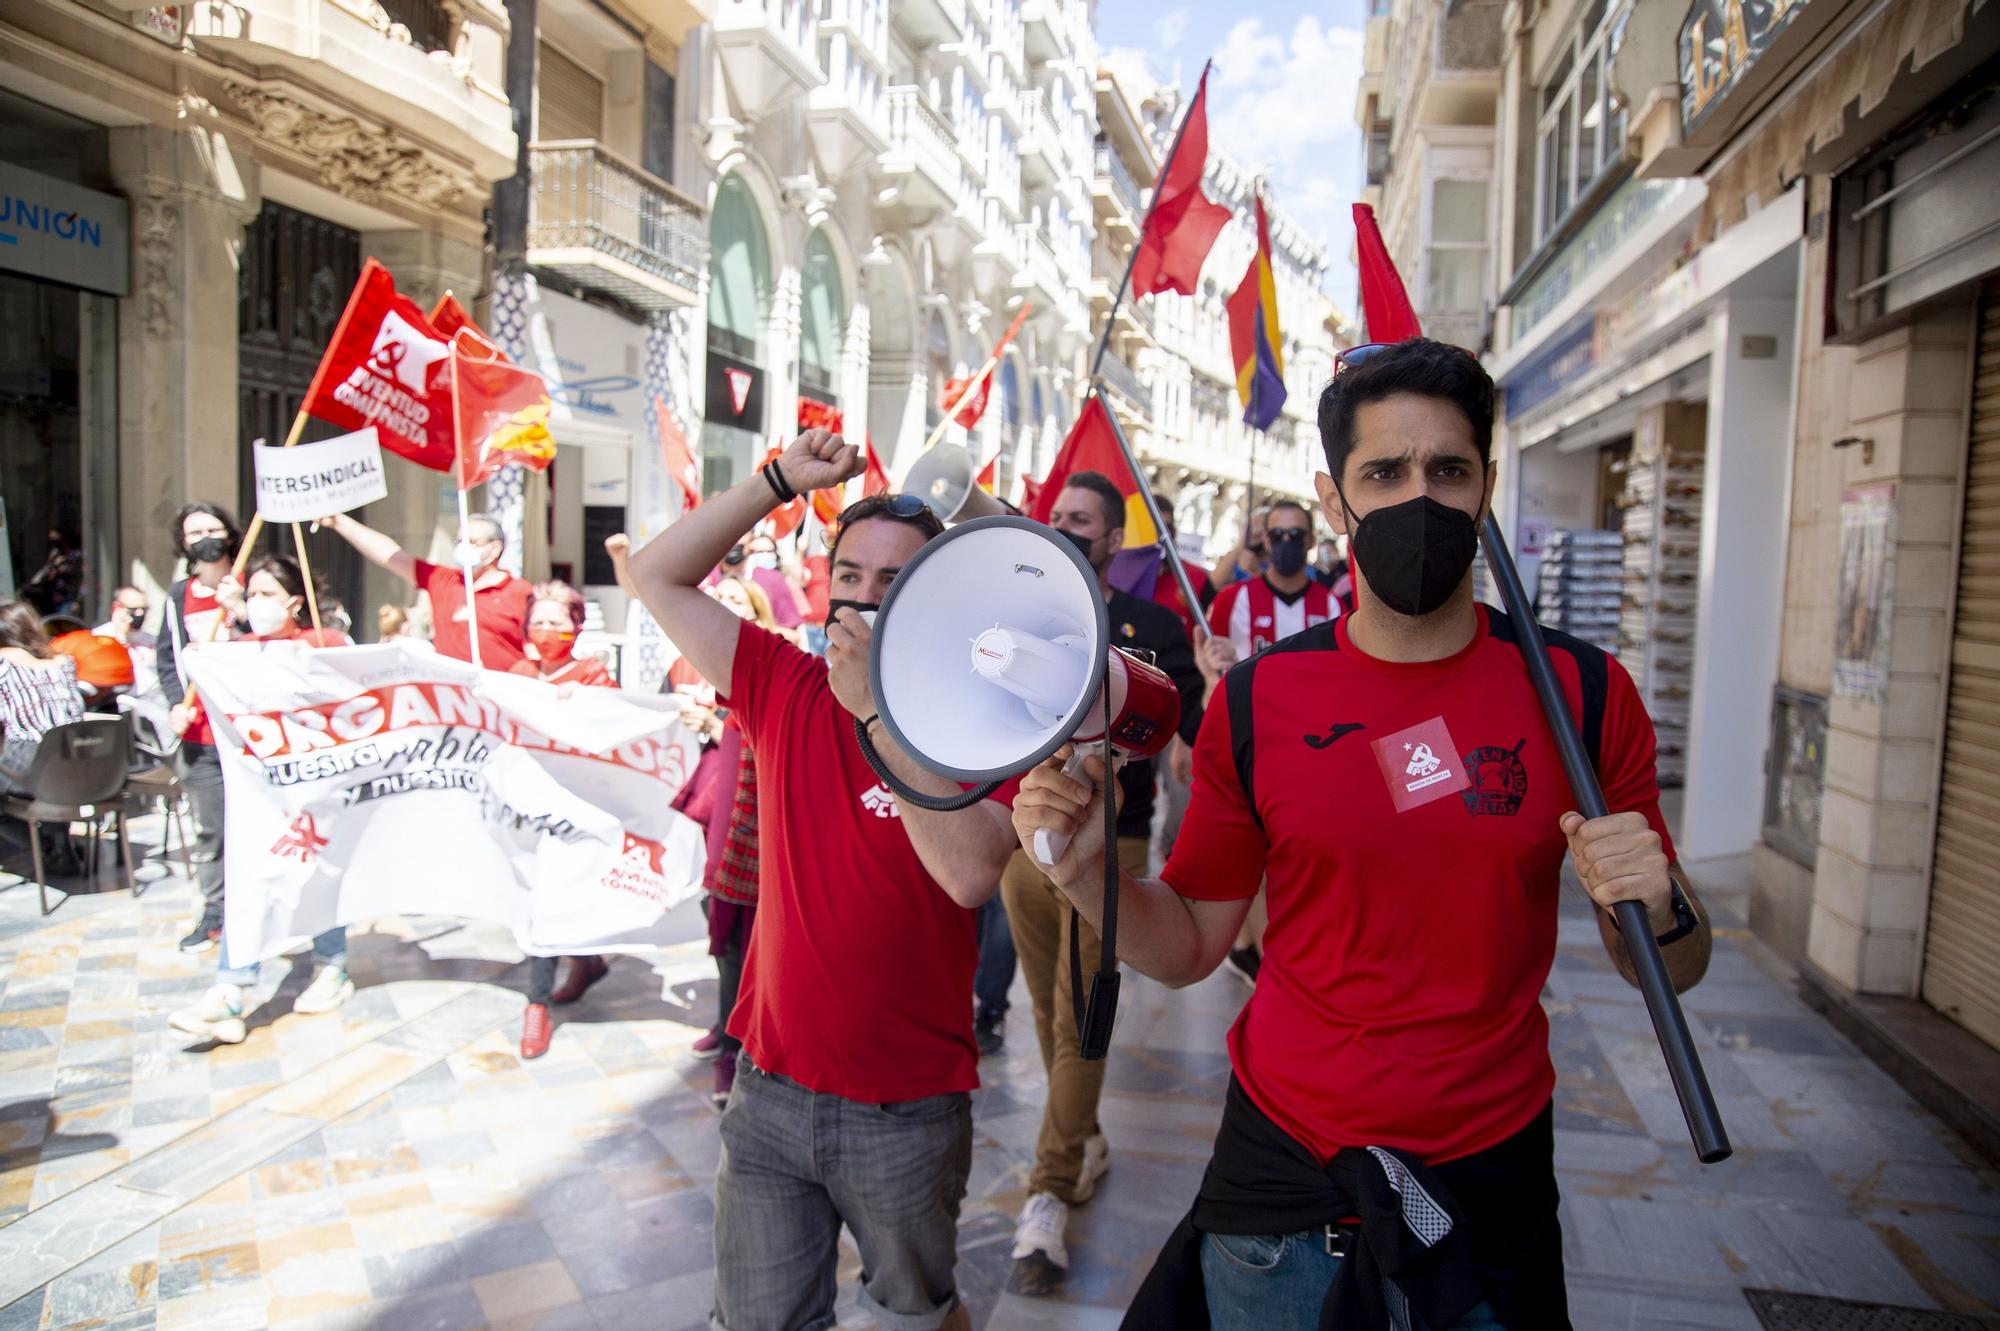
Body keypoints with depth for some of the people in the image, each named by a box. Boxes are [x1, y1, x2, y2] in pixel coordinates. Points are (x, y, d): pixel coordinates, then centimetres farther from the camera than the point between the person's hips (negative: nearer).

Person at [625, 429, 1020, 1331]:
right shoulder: (784, 689, -2)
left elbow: (970, 874, -30)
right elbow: (657, 575, 1)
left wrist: (879, 709, -30)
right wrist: (781, 480, -6)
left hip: (907, 1109, -3)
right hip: (770, 1087, 3)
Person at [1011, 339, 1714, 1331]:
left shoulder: (1581, 692, -8)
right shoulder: (1257, 701, -9)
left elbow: (1673, 970, 1)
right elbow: (1188, 944, -3)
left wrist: (1656, 905, -21)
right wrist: (1088, 873, -21)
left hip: (1492, 1173, 1)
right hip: (1283, 1170, 0)